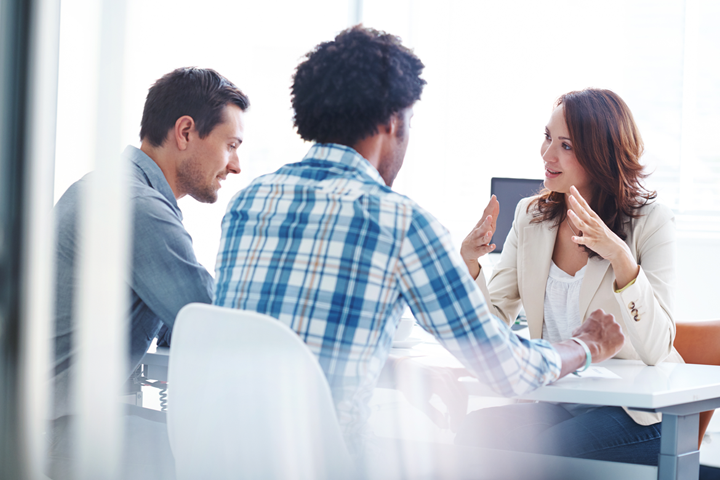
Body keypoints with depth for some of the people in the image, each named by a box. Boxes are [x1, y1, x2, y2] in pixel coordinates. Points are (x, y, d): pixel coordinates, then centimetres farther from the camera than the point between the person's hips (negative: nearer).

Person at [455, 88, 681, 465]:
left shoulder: (649, 222, -10)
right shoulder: (531, 216, 6)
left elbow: (656, 349, -21)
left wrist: (621, 258, -34)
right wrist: (468, 262, -15)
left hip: (636, 414, -4)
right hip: (556, 402, 4)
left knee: (527, 452, -28)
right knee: (474, 431, -24)